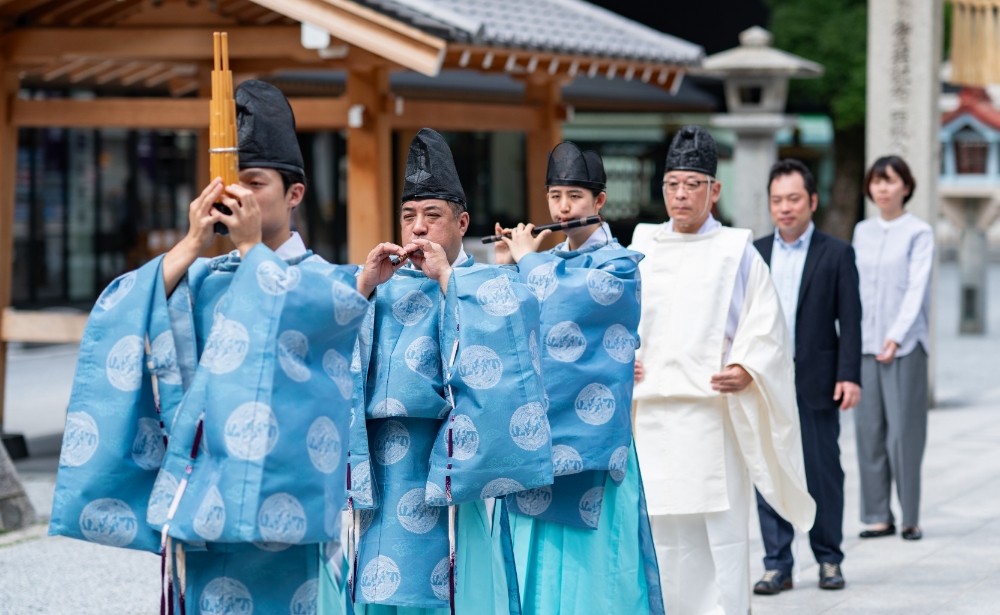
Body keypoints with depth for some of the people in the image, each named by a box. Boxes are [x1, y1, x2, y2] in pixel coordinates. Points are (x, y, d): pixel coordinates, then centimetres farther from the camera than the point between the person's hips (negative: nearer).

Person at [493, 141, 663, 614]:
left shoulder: (618, 265, -3)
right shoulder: (546, 264, 16)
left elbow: (561, 302, -19)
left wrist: (527, 260, -3)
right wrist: (505, 269, 3)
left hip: (589, 431, -6)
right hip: (536, 427, 6)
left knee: (593, 560, -6)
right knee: (538, 555, 5)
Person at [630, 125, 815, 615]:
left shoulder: (737, 253, 3)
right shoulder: (643, 250, 12)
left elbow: (766, 330, 0)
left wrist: (746, 372, -18)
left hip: (712, 414, -3)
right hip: (651, 414, 3)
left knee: (719, 532, -7)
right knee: (661, 533, 4)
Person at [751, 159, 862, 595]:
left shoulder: (837, 254, 3)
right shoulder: (754, 253, 11)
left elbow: (850, 321, -1)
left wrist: (850, 376, -10)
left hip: (817, 385, -2)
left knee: (823, 473, 3)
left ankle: (829, 559, 14)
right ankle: (777, 564, 6)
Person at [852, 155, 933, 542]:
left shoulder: (919, 233, 0)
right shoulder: (862, 232, 13)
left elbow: (917, 288, -8)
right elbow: (854, 287, 15)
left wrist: (897, 336, -17)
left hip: (904, 346, -4)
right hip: (864, 344, 4)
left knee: (904, 431, -4)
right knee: (869, 430, 2)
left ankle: (910, 517, 3)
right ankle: (877, 516, 8)